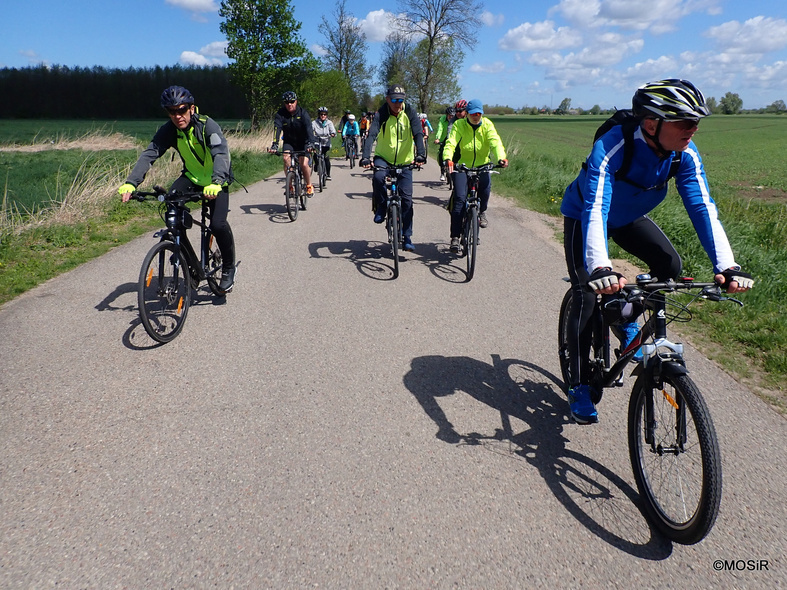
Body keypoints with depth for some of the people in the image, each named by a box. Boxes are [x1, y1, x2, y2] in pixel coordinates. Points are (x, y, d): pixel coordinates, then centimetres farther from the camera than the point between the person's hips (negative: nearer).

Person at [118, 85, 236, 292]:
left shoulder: (208, 126, -25)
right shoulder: (168, 130, -13)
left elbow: (221, 154, -40)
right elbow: (149, 154, -23)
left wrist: (216, 183, -59)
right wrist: (130, 183, -39)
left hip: (216, 181, -4)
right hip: (192, 177, 5)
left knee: (218, 224, -24)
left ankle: (229, 268, 3)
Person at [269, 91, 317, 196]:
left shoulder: (302, 112, -17)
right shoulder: (280, 114, -12)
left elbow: (308, 128, -29)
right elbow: (277, 129, -25)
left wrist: (310, 143, -46)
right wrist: (275, 144, -41)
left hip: (303, 142, -1)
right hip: (289, 142, 2)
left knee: (304, 164, -18)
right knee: (286, 158, -26)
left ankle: (309, 185, 7)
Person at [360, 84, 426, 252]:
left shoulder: (410, 112, -8)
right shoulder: (381, 114, -12)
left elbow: (418, 133, -18)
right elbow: (371, 135, -25)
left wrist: (420, 154, -37)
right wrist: (365, 157, -41)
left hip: (404, 161, 1)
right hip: (383, 158, -1)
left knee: (406, 198, -6)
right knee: (378, 177, -34)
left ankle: (407, 237, 6)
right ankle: (380, 208, -6)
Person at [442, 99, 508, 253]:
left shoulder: (487, 125, 0)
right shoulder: (459, 125, -4)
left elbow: (495, 141, -16)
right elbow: (451, 142, -19)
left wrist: (501, 158, -37)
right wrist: (448, 159, -41)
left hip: (481, 165, 2)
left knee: (486, 186, -27)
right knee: (459, 198, -16)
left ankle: (481, 211, 7)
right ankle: (455, 237, -10)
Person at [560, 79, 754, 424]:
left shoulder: (685, 154, -23)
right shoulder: (611, 148, -38)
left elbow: (702, 207, -28)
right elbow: (595, 210, -49)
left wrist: (727, 266, -42)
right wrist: (599, 267, -64)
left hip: (628, 216, 5)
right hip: (583, 214, -5)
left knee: (670, 265, -18)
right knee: (587, 295, -13)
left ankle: (627, 317, 12)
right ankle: (579, 386, 0)